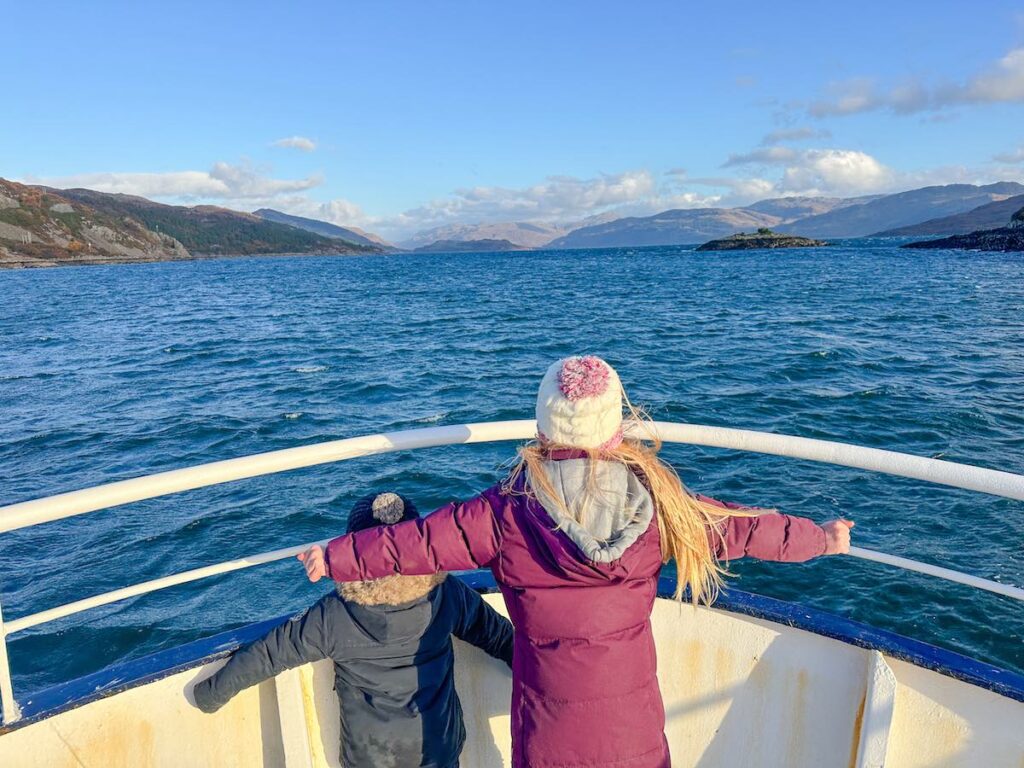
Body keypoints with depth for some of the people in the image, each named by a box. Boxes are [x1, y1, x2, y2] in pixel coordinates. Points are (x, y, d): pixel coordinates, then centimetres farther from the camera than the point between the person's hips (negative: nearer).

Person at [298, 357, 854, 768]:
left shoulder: (509, 511, -17)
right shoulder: (657, 502, -13)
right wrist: (821, 538, 17)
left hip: (548, 722, -1)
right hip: (632, 718, 1)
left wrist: (337, 559, 7)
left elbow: (417, 542, -9)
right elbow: (737, 528, -1)